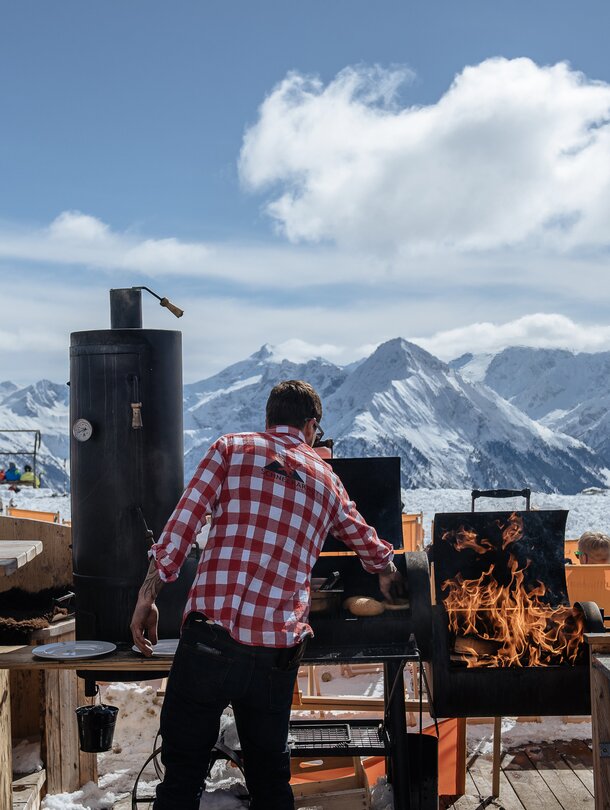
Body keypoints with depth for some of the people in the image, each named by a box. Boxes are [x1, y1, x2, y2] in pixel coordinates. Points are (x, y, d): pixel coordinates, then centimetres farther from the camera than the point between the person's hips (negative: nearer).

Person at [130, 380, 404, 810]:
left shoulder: (232, 448, 6)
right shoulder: (327, 479, 17)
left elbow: (181, 525, -4)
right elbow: (367, 541, 34)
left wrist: (148, 596, -1)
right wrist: (388, 574, 54)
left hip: (212, 637, -2)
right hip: (278, 648, 3)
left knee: (183, 773, 7)